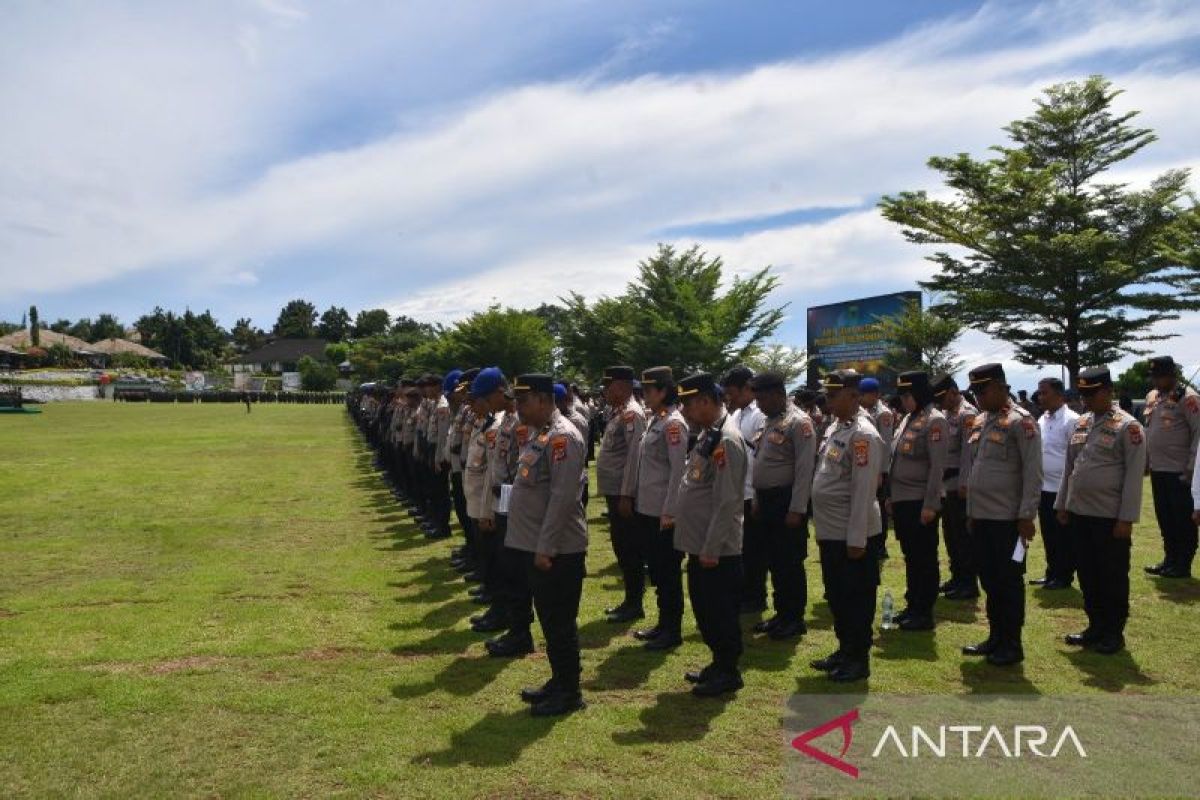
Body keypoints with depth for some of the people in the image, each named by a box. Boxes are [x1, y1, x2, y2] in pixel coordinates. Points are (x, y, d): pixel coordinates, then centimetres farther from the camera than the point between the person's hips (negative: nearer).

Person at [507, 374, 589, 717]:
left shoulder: (562, 437, -19)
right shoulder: (537, 433, 12)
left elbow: (562, 497, -23)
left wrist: (545, 548, -22)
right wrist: (535, 546, 17)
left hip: (557, 550, -10)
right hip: (535, 546, 10)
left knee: (560, 621, 3)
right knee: (548, 619, 18)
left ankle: (569, 692, 16)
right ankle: (558, 681, 32)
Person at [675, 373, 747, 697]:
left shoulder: (726, 440, -20)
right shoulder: (707, 433, 11)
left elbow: (727, 502, -23)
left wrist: (711, 549, -20)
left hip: (716, 550, -10)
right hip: (699, 544, 10)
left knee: (720, 611, 5)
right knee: (703, 607, 19)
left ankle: (728, 672, 20)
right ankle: (718, 663, 34)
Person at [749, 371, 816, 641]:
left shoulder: (799, 422, -14)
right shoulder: (768, 422, 13)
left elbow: (805, 469, -18)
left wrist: (797, 510, -20)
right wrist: (757, 500, 16)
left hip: (787, 501, -8)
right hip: (767, 501, 8)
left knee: (790, 562, 1)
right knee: (774, 560, 15)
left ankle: (795, 619, 13)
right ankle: (781, 614, 26)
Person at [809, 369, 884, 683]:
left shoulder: (862, 435, -18)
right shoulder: (834, 428, 11)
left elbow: (863, 490, -21)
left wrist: (857, 539, -21)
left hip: (851, 535, -9)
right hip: (830, 531, 9)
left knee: (856, 598, 4)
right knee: (836, 595, 19)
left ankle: (859, 659, 17)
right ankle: (845, 650, 33)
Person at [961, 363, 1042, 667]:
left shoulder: (1021, 421, -11)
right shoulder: (980, 422, 12)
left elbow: (1033, 472, -14)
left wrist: (1027, 516, -17)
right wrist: (971, 513, 16)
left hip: (1007, 519, -7)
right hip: (981, 517, 7)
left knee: (1009, 582, 3)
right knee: (989, 580, 15)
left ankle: (1012, 645, 14)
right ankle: (995, 638, 27)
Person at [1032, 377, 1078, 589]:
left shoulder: (1071, 420, -12)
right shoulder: (1041, 420, 11)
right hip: (1044, 487, 7)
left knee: (1063, 536, 3)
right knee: (1048, 534, 15)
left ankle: (1064, 576, 14)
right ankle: (1052, 573, 26)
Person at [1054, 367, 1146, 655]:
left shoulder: (1128, 426, -10)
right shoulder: (1079, 424, 9)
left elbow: (1134, 476, -13)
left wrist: (1126, 519, -16)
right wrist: (1061, 505, 12)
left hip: (1110, 517, -6)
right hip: (1078, 514, 6)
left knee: (1113, 578, 6)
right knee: (1087, 575, 14)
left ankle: (1114, 633, 19)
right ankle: (1095, 627, 27)